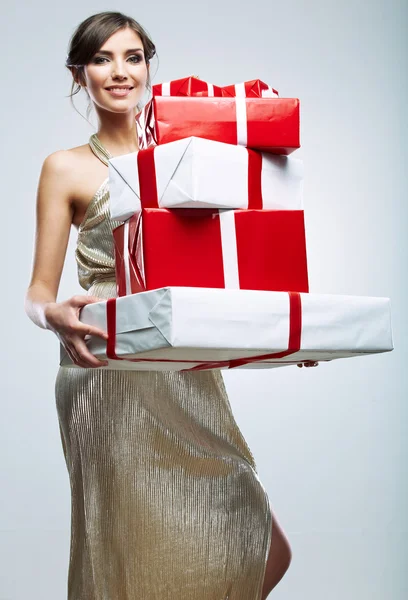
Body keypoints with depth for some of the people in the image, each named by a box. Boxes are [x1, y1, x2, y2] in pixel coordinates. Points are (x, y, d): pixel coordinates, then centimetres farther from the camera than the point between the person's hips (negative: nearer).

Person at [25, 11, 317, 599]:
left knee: (265, 550, 2)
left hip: (190, 374, 4)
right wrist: (57, 317, -24)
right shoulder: (67, 168, 1)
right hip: (113, 382, -4)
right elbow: (39, 292, -1)